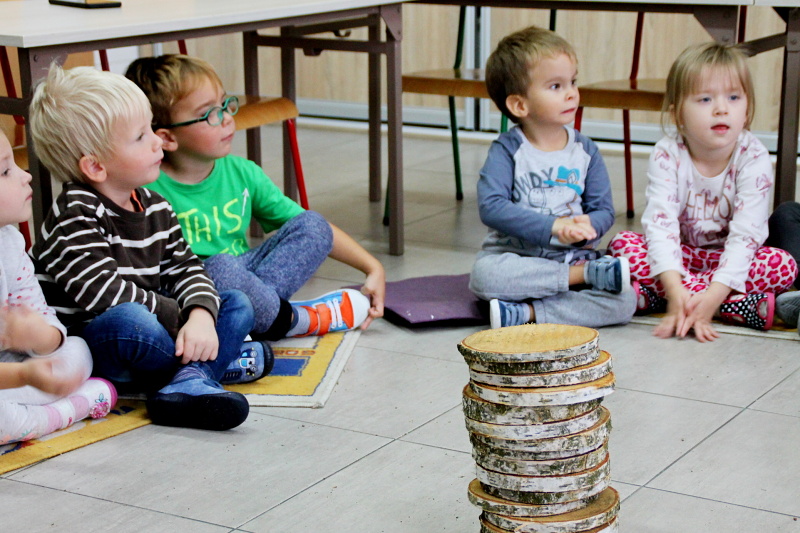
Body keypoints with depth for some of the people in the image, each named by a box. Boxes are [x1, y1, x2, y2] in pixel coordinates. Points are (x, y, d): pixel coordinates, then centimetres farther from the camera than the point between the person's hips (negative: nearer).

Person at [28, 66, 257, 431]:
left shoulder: (154, 208, 8)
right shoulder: (74, 218, -17)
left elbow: (185, 267, 7)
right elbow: (103, 294, -27)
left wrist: (201, 315, -16)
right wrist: (180, 317, -19)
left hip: (148, 327, 8)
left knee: (237, 305, 2)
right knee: (128, 320, -39)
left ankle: (186, 386, -28)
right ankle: (216, 360, -8)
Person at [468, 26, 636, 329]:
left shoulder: (585, 150, 6)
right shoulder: (507, 150, -5)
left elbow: (604, 210, 6)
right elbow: (491, 207, -18)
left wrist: (588, 225, -20)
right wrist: (553, 227, -26)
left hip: (574, 255, 3)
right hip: (516, 256, -2)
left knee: (624, 302, -22)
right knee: (484, 274, -36)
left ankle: (528, 312, -25)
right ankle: (587, 273, -24)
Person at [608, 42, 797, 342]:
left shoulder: (754, 159, -20)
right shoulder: (667, 156, -17)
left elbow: (745, 234, -25)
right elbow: (660, 222, -26)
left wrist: (713, 296, -38)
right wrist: (674, 289, -40)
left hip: (729, 259, 0)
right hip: (679, 254, 0)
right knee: (622, 244, -24)